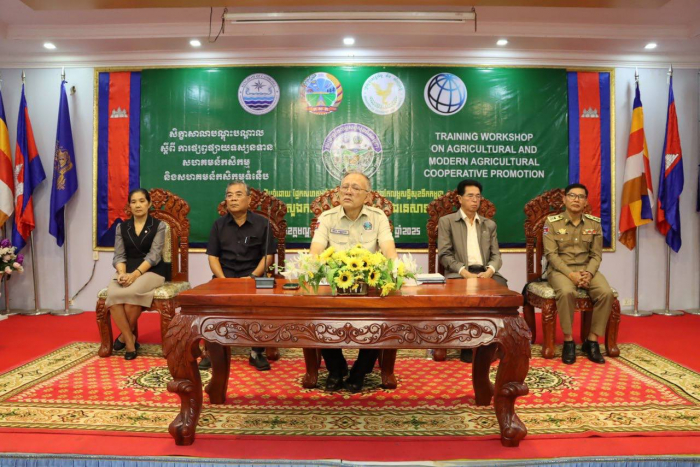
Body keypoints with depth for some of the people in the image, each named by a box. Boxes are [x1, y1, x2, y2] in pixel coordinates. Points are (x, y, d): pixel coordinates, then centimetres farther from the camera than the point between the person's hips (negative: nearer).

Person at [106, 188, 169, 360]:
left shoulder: (158, 226, 3)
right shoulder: (122, 227, 14)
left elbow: (153, 256, -8)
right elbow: (119, 256, 6)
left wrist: (136, 274, -22)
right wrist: (122, 273, -15)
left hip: (151, 271, -3)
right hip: (127, 270, 3)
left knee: (131, 293, -34)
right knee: (112, 294, -30)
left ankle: (125, 335, -8)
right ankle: (130, 341, -17)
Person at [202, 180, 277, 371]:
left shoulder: (262, 223, 4)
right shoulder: (219, 224, 10)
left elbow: (269, 255, 1)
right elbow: (212, 257, 6)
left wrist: (252, 277, -13)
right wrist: (223, 280, -10)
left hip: (253, 275, -2)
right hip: (224, 275, 2)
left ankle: (257, 353, -10)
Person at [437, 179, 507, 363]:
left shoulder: (489, 224, 22)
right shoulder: (446, 221, 9)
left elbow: (496, 255, 14)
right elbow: (444, 255, -1)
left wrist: (490, 270, -10)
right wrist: (464, 271, -17)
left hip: (485, 272, 3)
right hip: (459, 273, -3)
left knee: (501, 286, -30)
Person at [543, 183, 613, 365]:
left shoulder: (594, 223, 7)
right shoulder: (552, 222, -3)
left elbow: (596, 254, 6)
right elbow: (551, 254, -9)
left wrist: (589, 273, -15)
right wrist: (570, 274, -21)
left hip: (586, 269, 4)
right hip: (560, 269, -3)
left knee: (607, 293, -25)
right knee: (567, 292, -36)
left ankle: (592, 341, -11)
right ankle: (568, 341, -18)